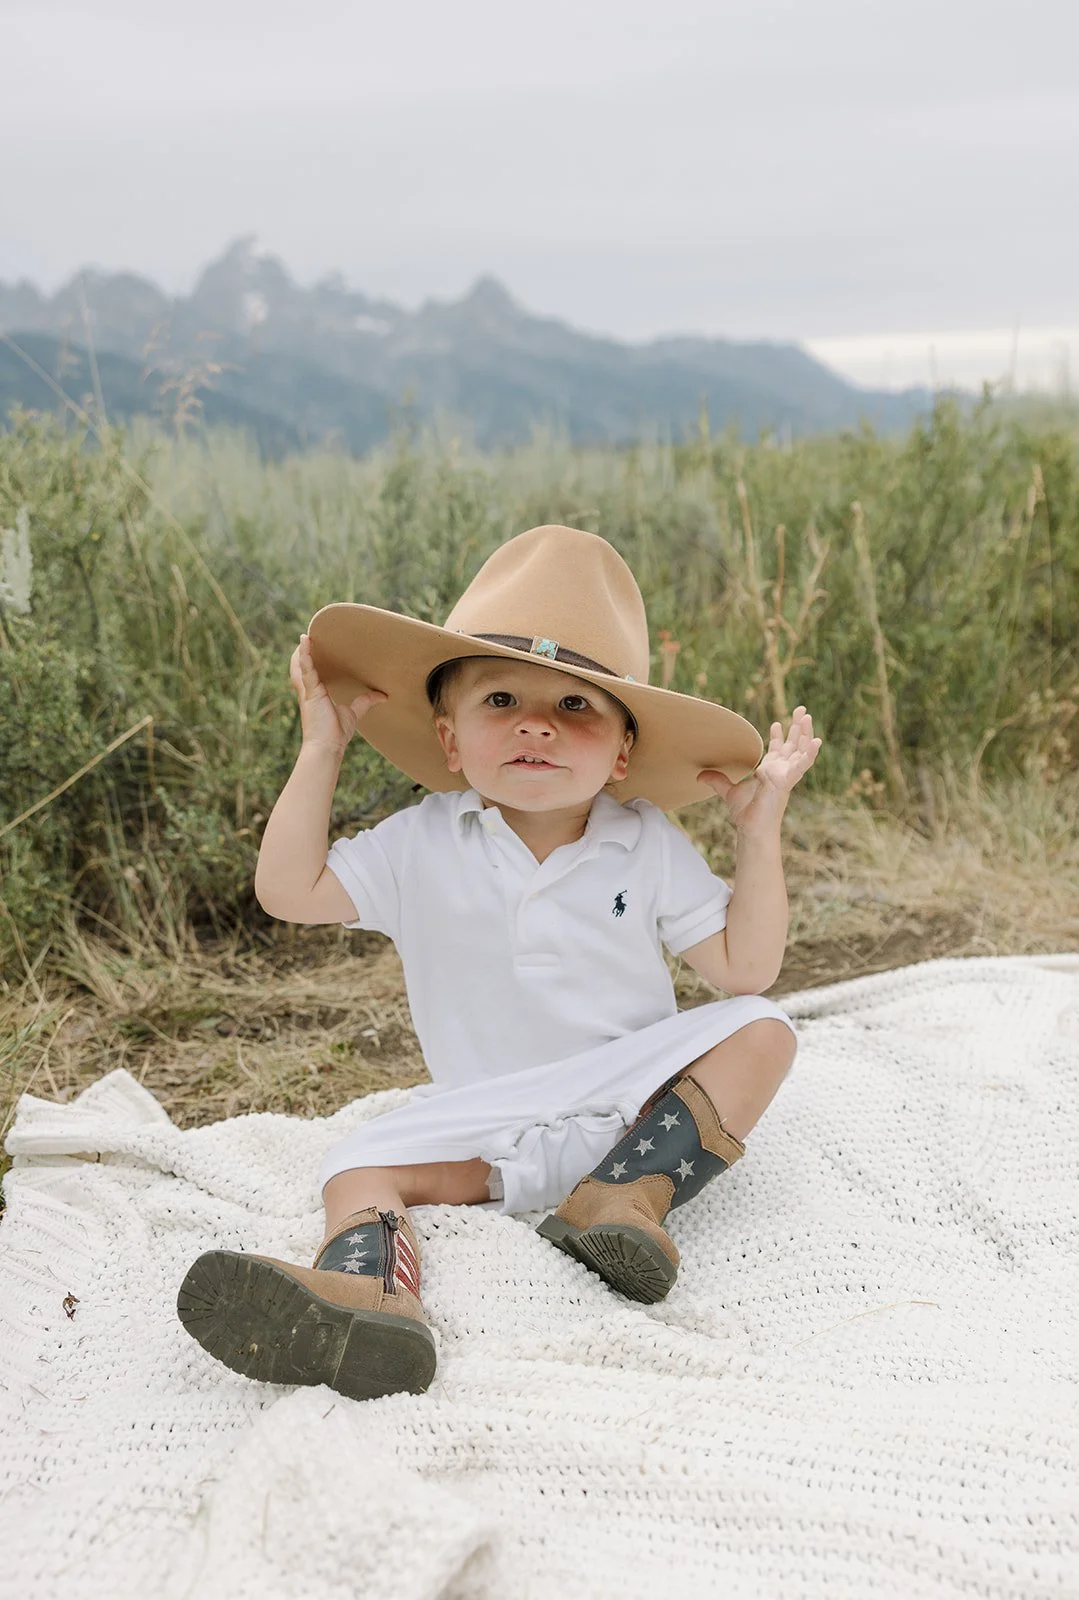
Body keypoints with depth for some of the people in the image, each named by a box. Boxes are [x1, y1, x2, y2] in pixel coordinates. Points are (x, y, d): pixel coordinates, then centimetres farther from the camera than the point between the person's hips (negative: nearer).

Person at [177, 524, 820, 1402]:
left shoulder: (648, 845, -3)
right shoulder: (422, 845, -1)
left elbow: (745, 968, -3)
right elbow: (289, 891, -5)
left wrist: (761, 827, -10)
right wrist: (322, 748, -6)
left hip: (634, 1095, 0)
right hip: (489, 1119, 0)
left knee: (761, 1032, -21)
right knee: (362, 1162, -21)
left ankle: (631, 1191, -31)